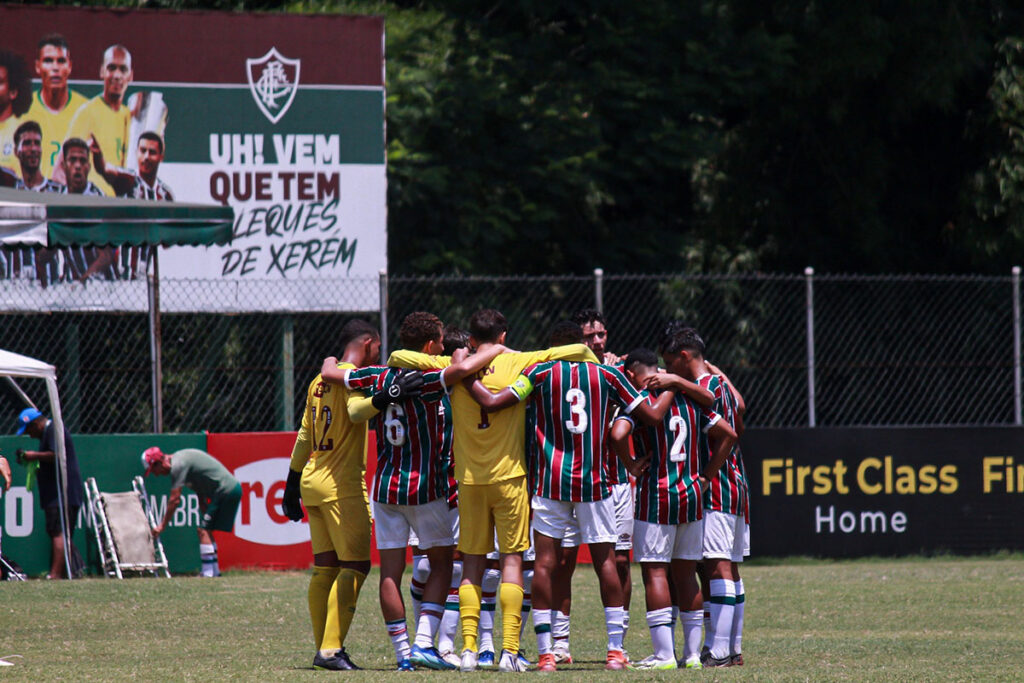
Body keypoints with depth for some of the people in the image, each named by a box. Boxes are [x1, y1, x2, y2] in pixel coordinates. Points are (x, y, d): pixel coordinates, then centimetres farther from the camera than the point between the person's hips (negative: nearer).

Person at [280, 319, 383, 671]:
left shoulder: (320, 381, 16)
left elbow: (304, 437, 20)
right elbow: (356, 410, -31)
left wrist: (292, 485, 24)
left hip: (312, 482, 9)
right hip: (342, 486, -9)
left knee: (324, 567, 10)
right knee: (355, 566, -7)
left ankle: (324, 649, 10)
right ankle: (331, 649, -15)